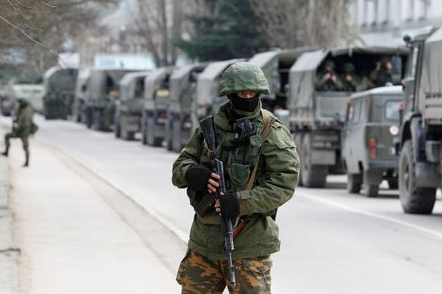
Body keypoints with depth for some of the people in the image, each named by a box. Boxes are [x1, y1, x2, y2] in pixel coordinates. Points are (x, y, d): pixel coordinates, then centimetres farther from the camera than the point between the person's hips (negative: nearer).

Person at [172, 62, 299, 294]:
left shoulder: (272, 133, -7)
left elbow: (284, 183, -15)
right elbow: (179, 168, 8)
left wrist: (241, 202, -25)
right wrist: (191, 173, -17)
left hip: (247, 245, -5)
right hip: (204, 240, 5)